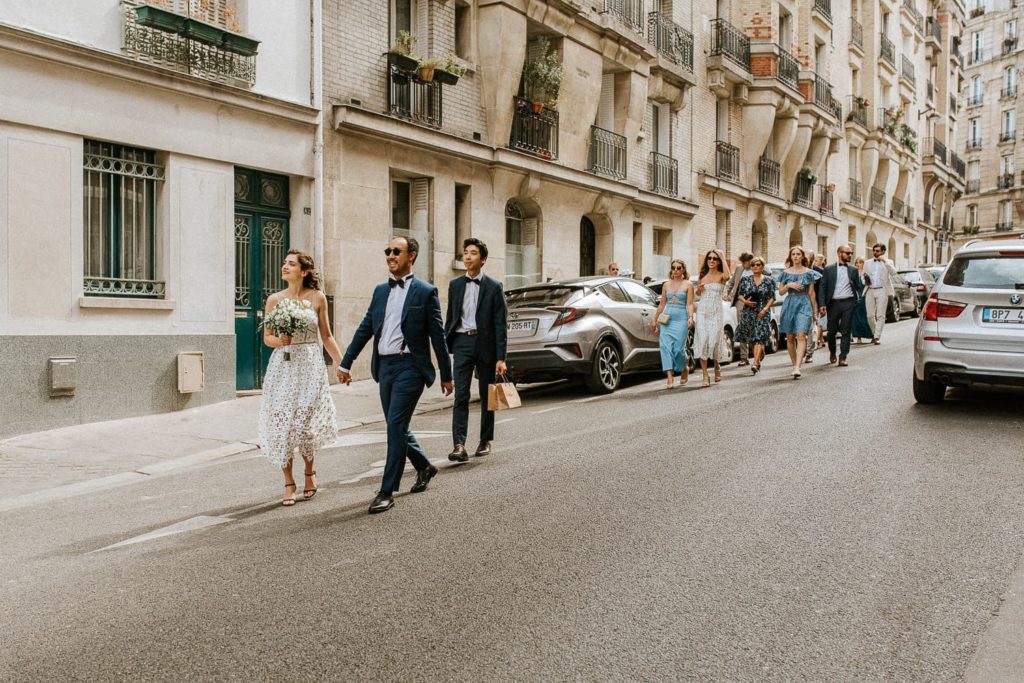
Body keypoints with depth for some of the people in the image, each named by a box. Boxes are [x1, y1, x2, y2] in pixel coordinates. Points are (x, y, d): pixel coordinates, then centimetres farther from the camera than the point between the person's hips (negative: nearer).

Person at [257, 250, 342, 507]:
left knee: (305, 423, -4)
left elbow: (326, 336, 7)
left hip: (310, 365, -1)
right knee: (282, 423, -2)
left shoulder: (318, 298, 1)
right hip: (282, 366, 1)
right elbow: (267, 337, 8)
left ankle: (309, 472, 25)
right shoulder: (274, 299, 3)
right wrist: (279, 341, -14)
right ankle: (289, 484, 12)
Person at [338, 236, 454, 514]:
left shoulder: (425, 292, -2)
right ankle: (424, 467, 37)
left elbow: (437, 335, -1)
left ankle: (387, 491, -5)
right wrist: (345, 363, 9)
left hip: (410, 366, -6)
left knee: (396, 425, -12)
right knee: (396, 427, 14)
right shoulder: (380, 291, 13)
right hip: (385, 366, 6)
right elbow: (365, 328, 14)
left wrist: (446, 375, 1)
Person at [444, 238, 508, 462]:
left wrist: (500, 357, -9)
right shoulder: (455, 285, 9)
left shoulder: (493, 287, -2)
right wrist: (444, 348, 8)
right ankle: (459, 444, -14)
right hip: (462, 342, 2)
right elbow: (450, 318, 14)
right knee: (461, 395, -9)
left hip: (485, 344, -2)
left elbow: (500, 324, -4)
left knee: (486, 395, 10)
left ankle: (485, 441, 23)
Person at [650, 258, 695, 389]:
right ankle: (670, 378, -10)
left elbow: (690, 304, -4)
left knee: (678, 347, -7)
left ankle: (684, 369, 24)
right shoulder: (666, 285, 13)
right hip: (666, 319, 3)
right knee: (666, 346, -9)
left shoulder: (688, 284, 4)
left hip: (681, 319, -3)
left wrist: (690, 317, -20)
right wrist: (655, 320, 17)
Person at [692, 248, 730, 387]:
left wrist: (723, 258, -17)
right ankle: (705, 376, -9)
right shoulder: (702, 276, 11)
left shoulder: (721, 276, 0)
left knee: (714, 341, -5)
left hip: (716, 312, -2)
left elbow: (728, 275, -25)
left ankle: (717, 366, 27)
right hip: (702, 311, 2)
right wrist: (699, 288, 1)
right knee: (702, 341, -9)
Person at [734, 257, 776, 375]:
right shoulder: (745, 280, 8)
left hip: (763, 313, -3)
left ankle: (755, 362, -24)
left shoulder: (769, 280, 3)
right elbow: (739, 295, 9)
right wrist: (745, 301, -11)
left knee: (759, 337, -15)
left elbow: (772, 298, 2)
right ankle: (760, 355, 33)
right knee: (751, 339, 7)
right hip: (748, 312, 3)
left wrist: (765, 309, -12)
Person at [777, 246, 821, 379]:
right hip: (789, 304, 3)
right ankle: (794, 365, 21)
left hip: (804, 304, -3)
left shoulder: (808, 273, 4)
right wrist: (789, 285, -9)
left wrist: (814, 309, 8)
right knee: (790, 337, 6)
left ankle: (797, 368, -26)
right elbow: (781, 291, 10)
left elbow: (811, 293, 7)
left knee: (801, 336, -16)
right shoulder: (786, 273, 9)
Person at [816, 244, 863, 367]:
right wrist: (822, 304, -8)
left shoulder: (853, 270, 11)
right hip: (833, 303, -1)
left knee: (846, 331, -2)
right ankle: (832, 353, 31)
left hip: (848, 303, 1)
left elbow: (858, 287, 13)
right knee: (831, 331, 8)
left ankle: (843, 357, 2)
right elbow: (822, 287, 1)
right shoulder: (829, 269, 5)